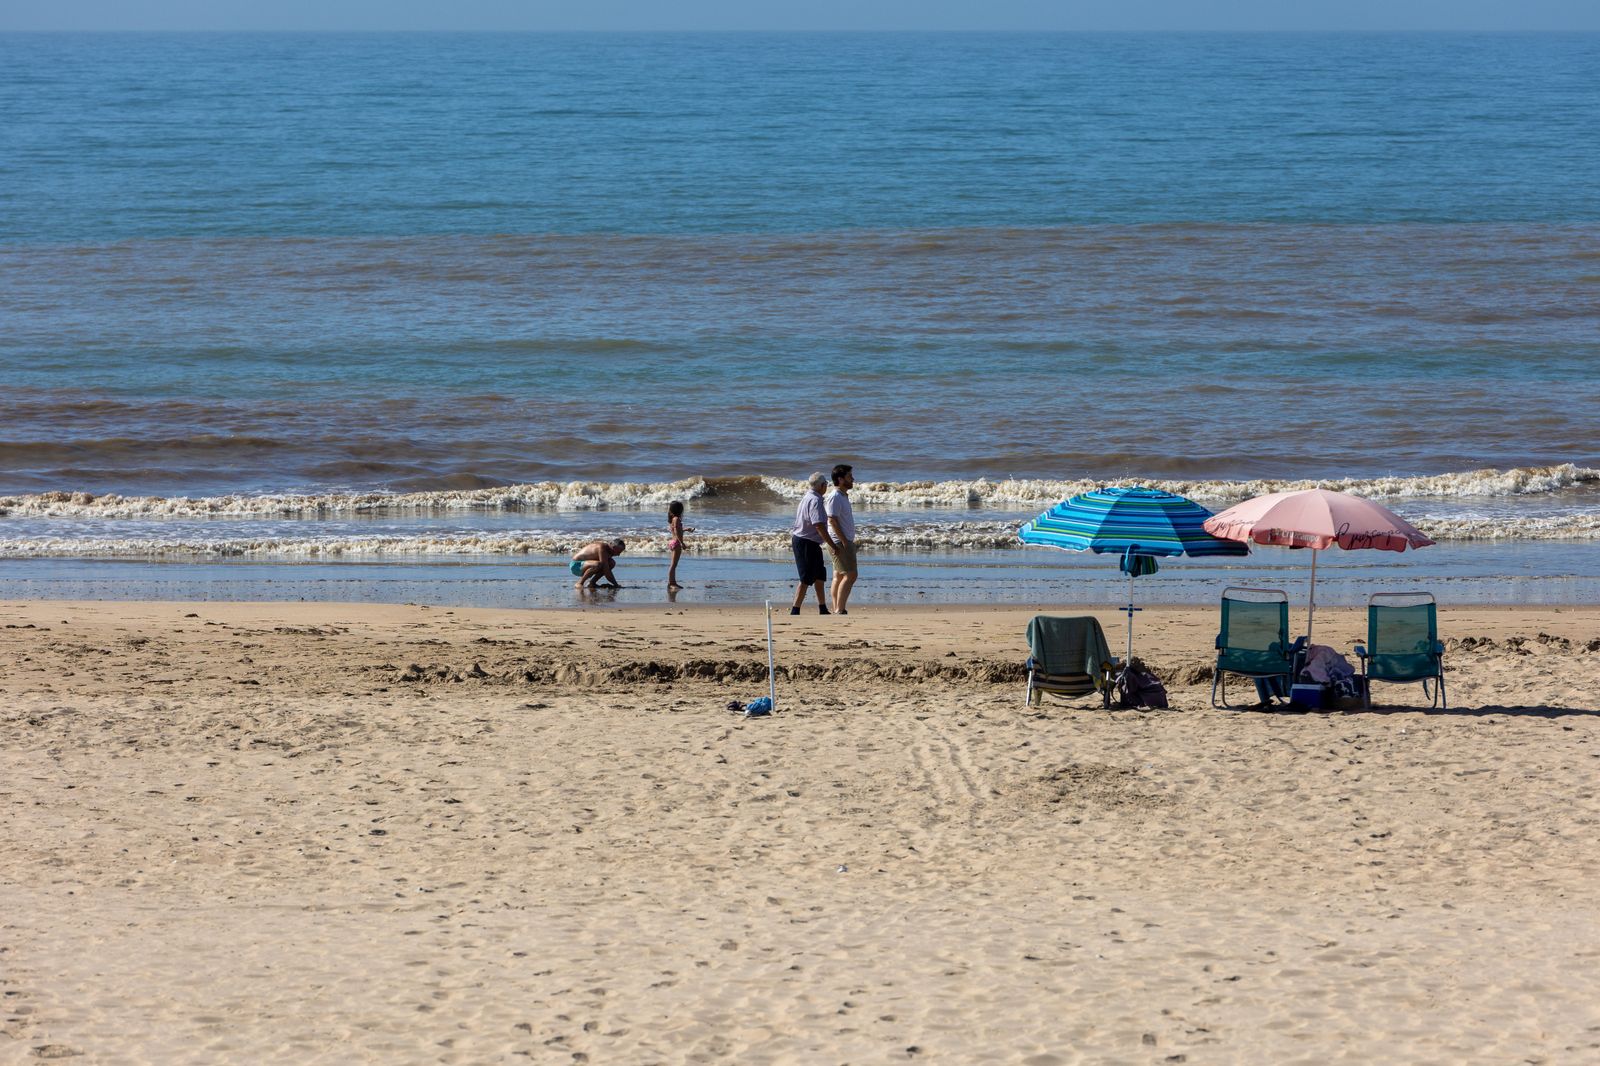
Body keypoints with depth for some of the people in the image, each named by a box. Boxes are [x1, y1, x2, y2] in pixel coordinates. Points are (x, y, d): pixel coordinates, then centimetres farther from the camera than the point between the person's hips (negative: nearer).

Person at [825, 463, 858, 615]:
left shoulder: (843, 496, 16)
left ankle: (836, 610, 11)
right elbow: (832, 520, -20)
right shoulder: (835, 497, -14)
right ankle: (840, 611, -19)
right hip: (841, 542, -10)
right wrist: (844, 541, -22)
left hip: (846, 541, 10)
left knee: (839, 576, 9)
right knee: (850, 575, -15)